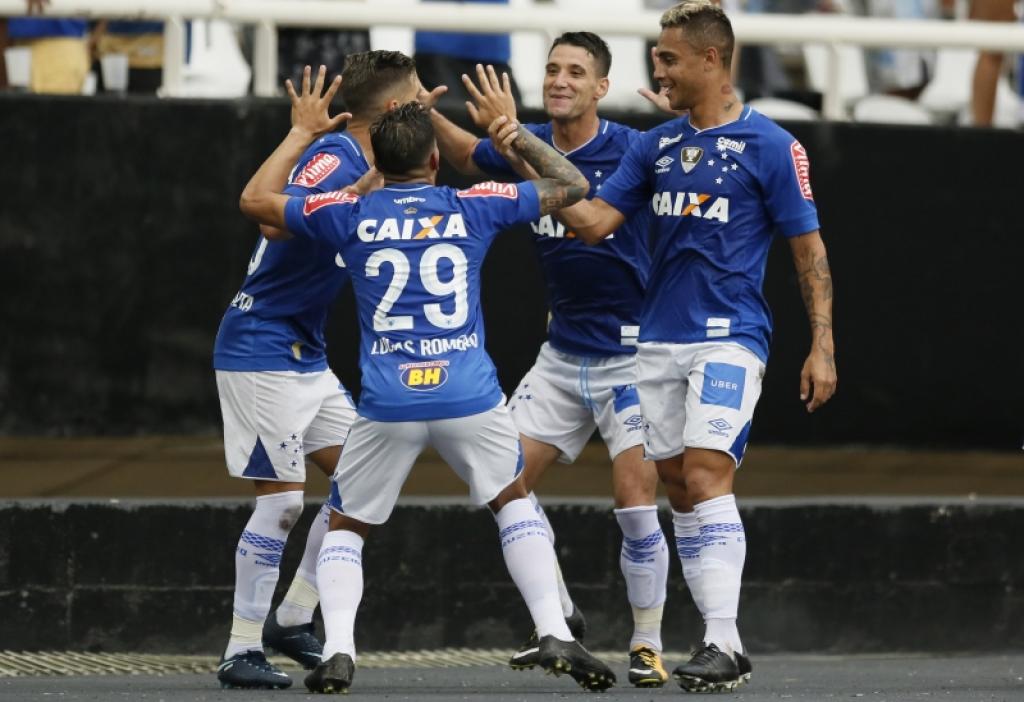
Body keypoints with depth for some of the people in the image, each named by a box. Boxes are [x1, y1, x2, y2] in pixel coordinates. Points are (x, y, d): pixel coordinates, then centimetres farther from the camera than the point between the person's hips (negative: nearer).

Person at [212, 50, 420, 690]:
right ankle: (242, 653, -2)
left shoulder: (362, 163, 9)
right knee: (282, 498, -9)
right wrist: (362, 189, -36)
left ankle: (293, 618, 18)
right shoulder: (334, 159, -19)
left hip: (306, 358, 10)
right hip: (262, 354, -10)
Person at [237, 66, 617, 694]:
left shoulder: (352, 215, 6)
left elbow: (256, 200, 19)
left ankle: (338, 649, -5)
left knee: (345, 528, 18)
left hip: (388, 405, 0)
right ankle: (556, 636, 9)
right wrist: (513, 130, 29)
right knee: (514, 502, 24)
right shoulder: (474, 209, 7)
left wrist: (302, 134, 27)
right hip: (471, 399, 0)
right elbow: (570, 185, 20)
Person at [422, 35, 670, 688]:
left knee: (636, 504, -12)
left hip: (630, 352, -6)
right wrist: (426, 114, 2)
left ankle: (648, 644, 4)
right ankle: (560, 617, 19)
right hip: (562, 353, 6)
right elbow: (469, 155, 21)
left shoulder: (632, 149, -14)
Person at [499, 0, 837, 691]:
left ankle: (724, 644, -21)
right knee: (679, 488, 5)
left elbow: (809, 249, -3)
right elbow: (594, 221, 8)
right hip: (659, 341, 6)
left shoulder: (771, 146, -5)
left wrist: (823, 346, -8)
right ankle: (721, 645, 10)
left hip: (730, 338, -6)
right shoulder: (657, 146, 11)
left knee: (706, 476, -18)